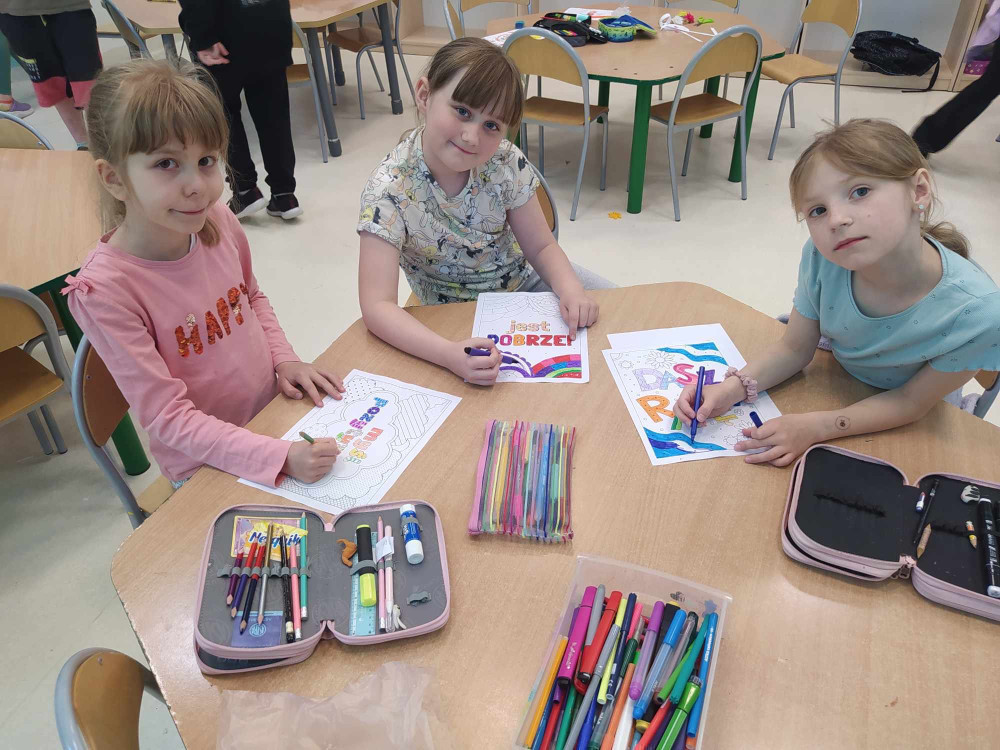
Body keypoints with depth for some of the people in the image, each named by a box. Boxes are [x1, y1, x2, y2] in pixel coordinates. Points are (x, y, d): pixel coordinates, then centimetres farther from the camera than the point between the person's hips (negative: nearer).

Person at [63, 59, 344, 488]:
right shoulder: (105, 289, -24)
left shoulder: (219, 223, -10)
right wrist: (280, 457, -30)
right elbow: (168, 417, -22)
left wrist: (284, 359, -4)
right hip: (211, 468, -5)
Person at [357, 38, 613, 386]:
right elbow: (377, 306, -34)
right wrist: (450, 354, -50)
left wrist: (570, 289, -29)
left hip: (524, 282, 4)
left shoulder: (506, 162, -18)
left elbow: (541, 246, -7)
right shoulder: (389, 189, -28)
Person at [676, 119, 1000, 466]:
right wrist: (732, 388, -29)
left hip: (909, 428, -3)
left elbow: (911, 402, -18)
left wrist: (813, 427, -31)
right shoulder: (822, 259, -27)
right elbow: (794, 349, -11)